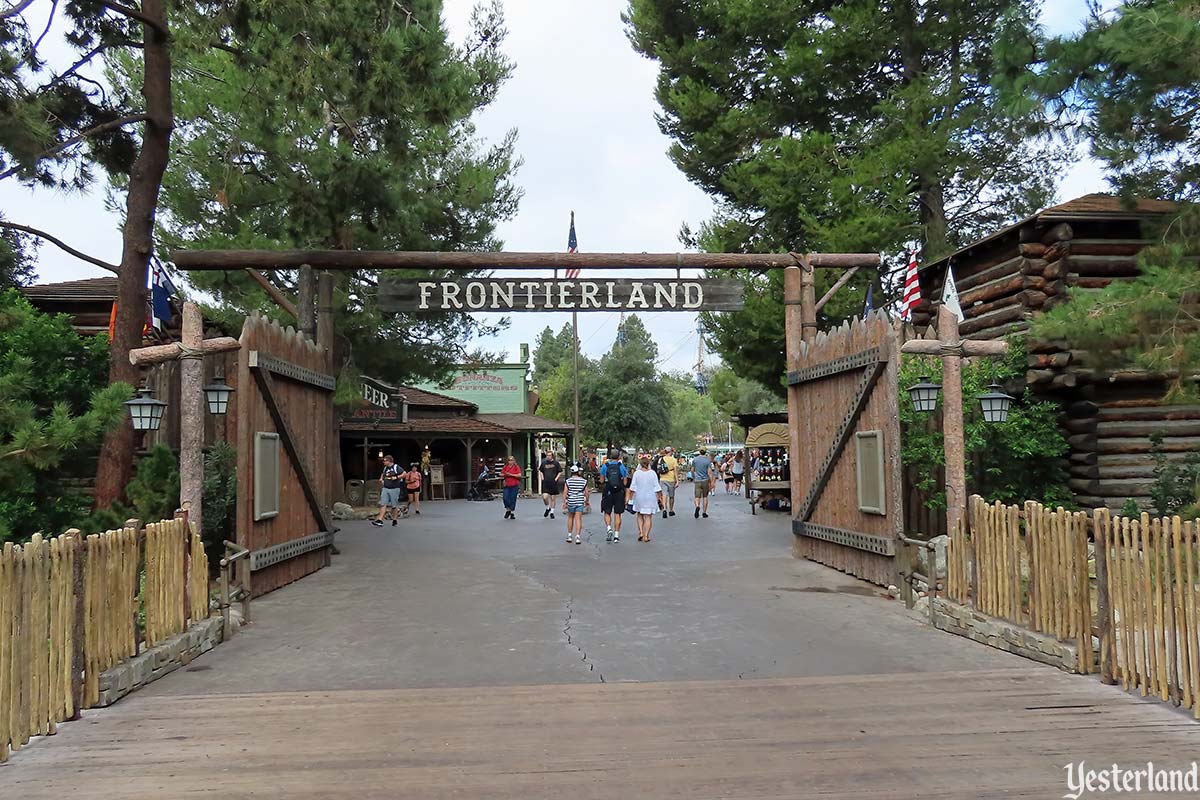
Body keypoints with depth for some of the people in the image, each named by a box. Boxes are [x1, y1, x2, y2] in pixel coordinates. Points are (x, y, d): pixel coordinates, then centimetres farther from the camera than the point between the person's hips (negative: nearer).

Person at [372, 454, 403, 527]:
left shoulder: (396, 467, -8)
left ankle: (394, 520, 17)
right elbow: (382, 474, 34)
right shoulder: (385, 468, 13)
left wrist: (397, 477, -20)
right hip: (385, 488, 6)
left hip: (394, 489, -6)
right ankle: (380, 520, -10)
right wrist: (381, 478, 14)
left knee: (394, 505, 3)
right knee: (383, 504, -5)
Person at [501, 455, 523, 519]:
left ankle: (512, 513, 12)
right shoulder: (505, 467, 9)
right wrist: (504, 475, -10)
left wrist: (511, 474, -16)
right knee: (505, 498, -8)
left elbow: (519, 475, -11)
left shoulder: (516, 467, 0)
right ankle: (508, 510, 15)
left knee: (513, 499, 0)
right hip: (507, 485, 3)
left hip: (514, 485, -2)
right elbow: (501, 474, 12)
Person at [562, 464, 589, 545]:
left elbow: (565, 492, -5)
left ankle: (569, 536, 21)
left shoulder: (568, 481, -2)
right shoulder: (584, 481, 0)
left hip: (571, 502, 1)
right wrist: (587, 501, 18)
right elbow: (586, 493, 5)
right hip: (580, 502, 0)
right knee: (578, 519, -2)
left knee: (570, 518, 17)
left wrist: (564, 502, -1)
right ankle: (578, 536, -11)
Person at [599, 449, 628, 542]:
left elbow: (601, 481, 0)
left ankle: (609, 528, -11)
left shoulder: (605, 466, -2)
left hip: (608, 493, -1)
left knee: (607, 513, 12)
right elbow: (625, 482, -1)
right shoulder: (622, 466, 0)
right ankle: (616, 535, 6)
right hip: (619, 493, 1)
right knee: (617, 514, 7)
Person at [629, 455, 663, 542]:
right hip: (650, 498, -1)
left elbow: (632, 488, -4)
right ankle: (646, 536, 0)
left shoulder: (636, 473, -6)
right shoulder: (652, 473, -5)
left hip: (639, 497, 1)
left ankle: (640, 532, 5)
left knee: (640, 515, 18)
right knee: (648, 517, 4)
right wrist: (659, 497, 6)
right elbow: (657, 487, -3)